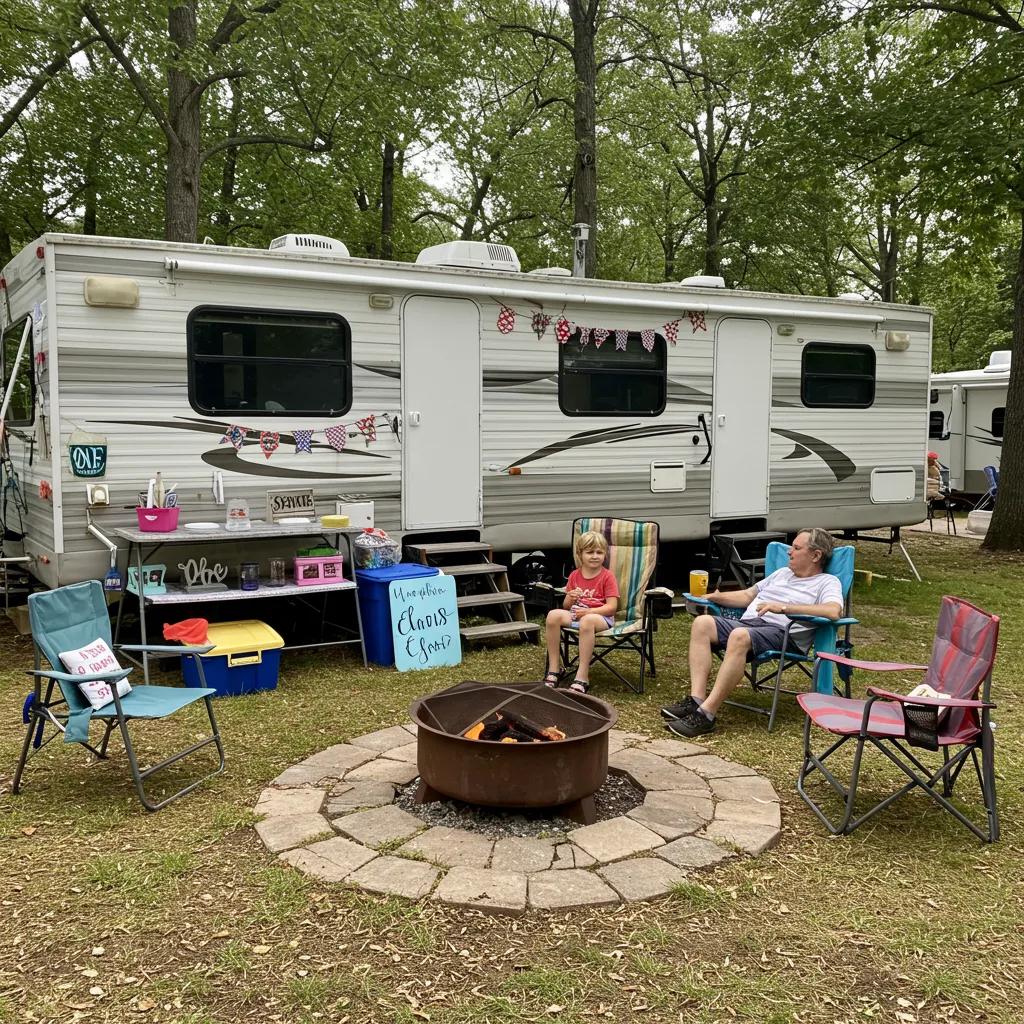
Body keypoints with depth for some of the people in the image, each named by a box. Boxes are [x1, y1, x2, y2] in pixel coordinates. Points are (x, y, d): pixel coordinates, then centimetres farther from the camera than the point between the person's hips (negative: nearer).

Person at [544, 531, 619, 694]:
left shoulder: (607, 576, 0)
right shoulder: (574, 575, 13)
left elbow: (611, 607, -8)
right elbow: (566, 606, 15)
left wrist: (589, 611, -20)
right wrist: (570, 598, -9)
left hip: (601, 616, -4)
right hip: (575, 614, 5)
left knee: (587, 621, -41)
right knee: (553, 615, -26)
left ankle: (582, 677, -37)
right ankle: (553, 670, -21)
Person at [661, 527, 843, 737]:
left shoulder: (828, 582, 8)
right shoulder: (782, 573, 34)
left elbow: (833, 611, -14)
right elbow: (747, 596, 34)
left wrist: (784, 607, -22)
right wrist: (714, 597, 17)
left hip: (782, 632, -8)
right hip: (747, 622, 8)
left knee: (740, 636, -39)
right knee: (702, 622, -20)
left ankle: (706, 714, -40)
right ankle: (696, 700, -29)